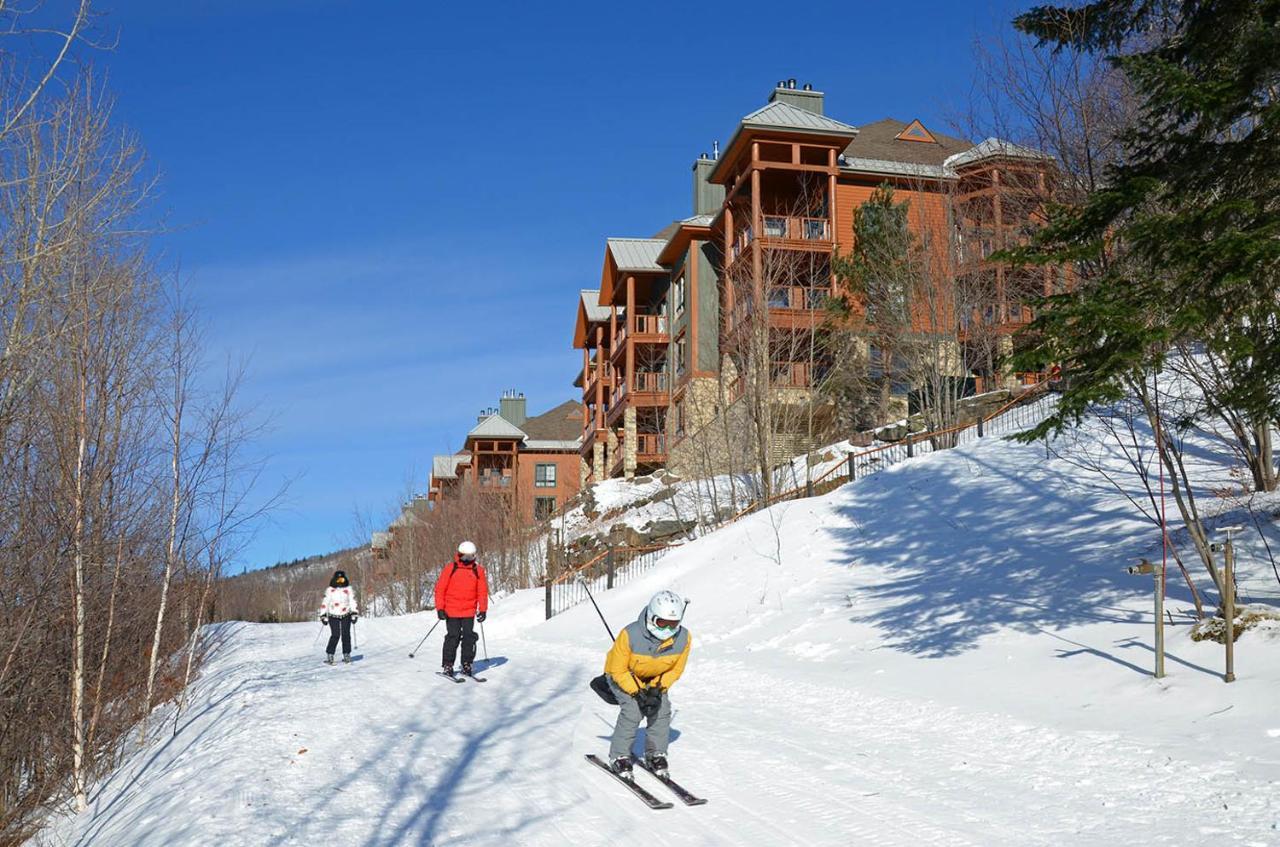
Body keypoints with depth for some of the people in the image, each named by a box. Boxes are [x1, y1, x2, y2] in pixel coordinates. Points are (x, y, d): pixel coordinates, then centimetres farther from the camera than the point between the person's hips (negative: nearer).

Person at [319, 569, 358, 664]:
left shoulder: (348, 589, 5)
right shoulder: (330, 590, 1)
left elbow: (352, 601, 4)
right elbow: (325, 603, 1)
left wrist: (354, 614, -4)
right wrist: (323, 615, -3)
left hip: (346, 615, 2)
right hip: (333, 616, -2)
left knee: (346, 635, -1)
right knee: (335, 635, -11)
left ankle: (346, 655, 8)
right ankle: (329, 655, -3)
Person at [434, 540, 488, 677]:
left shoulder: (478, 570, 3)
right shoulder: (450, 568, -3)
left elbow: (482, 591, 6)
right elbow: (440, 589, -2)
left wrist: (483, 609, 0)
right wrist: (440, 608, -7)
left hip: (469, 612, 2)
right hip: (452, 612, -2)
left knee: (469, 638, 2)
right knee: (453, 638, -1)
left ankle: (467, 665, 12)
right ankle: (448, 665, 8)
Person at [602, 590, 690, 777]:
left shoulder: (683, 638, -25)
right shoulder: (630, 635, -38)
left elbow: (675, 670, -8)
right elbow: (618, 670, -24)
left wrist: (658, 688, -21)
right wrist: (637, 692, -31)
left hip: (655, 679, 4)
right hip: (623, 676, -4)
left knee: (661, 710, -13)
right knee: (633, 710, -21)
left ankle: (656, 754, 8)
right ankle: (619, 756, -3)